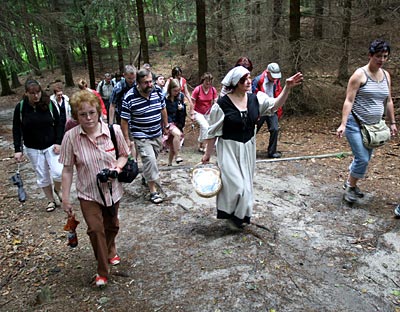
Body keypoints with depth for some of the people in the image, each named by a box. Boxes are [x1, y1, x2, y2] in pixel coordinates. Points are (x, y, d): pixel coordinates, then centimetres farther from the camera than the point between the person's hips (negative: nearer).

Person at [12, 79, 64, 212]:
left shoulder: (49, 104, -9)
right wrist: (18, 150, -7)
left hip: (51, 145, -1)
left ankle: (57, 189, 21)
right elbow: (16, 130, -2)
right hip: (33, 149, 1)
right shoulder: (20, 107, -8)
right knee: (42, 176, 10)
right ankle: (50, 200, 29)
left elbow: (58, 124, -2)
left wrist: (58, 142, -11)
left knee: (58, 172, -12)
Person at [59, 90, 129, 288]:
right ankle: (102, 271, 14)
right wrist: (66, 198, -7)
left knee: (111, 225, 20)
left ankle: (111, 251, 53)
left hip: (112, 189, 2)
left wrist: (117, 167, -20)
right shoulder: (71, 137, -16)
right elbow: (67, 170, -9)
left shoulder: (114, 131, -15)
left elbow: (124, 155, 1)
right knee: (95, 229, -10)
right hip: (88, 193, -2)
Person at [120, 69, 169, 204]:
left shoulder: (157, 92, -3)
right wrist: (127, 140, -13)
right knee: (149, 160, -15)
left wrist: (166, 126, 18)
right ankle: (153, 191, -5)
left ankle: (146, 177, 43)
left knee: (152, 160, 17)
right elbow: (124, 120, -13)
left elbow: (163, 109, 13)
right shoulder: (129, 98, -17)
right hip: (141, 136, -5)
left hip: (157, 134, 6)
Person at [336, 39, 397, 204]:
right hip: (356, 124, -7)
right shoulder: (359, 74, -11)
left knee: (364, 158, 12)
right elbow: (349, 101, -15)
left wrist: (392, 122, 16)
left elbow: (388, 101, 17)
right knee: (362, 159, -10)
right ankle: (350, 187, 11)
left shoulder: (386, 75, 9)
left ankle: (349, 183, 32)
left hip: (373, 125, 7)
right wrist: (343, 124, -23)